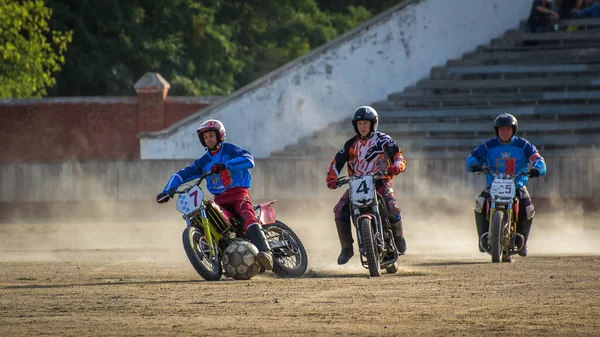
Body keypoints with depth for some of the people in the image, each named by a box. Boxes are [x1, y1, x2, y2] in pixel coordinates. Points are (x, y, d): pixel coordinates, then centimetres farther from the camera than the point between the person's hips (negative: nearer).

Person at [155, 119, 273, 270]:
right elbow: (182, 174, 16)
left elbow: (249, 160, -16)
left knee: (248, 218, -32)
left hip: (238, 192, -6)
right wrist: (167, 191, 2)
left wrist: (225, 165, -27)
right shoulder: (204, 161, 18)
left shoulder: (229, 150, 2)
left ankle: (265, 252, -48)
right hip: (220, 199, 6)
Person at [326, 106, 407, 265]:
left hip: (380, 182, -3)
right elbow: (337, 161, 4)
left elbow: (398, 156, -6)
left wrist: (396, 166, -31)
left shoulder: (383, 140, 2)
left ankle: (399, 237, 2)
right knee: (340, 210, -19)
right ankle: (347, 248, -6)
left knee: (392, 208, -29)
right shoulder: (351, 144, 11)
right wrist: (332, 178, -15)